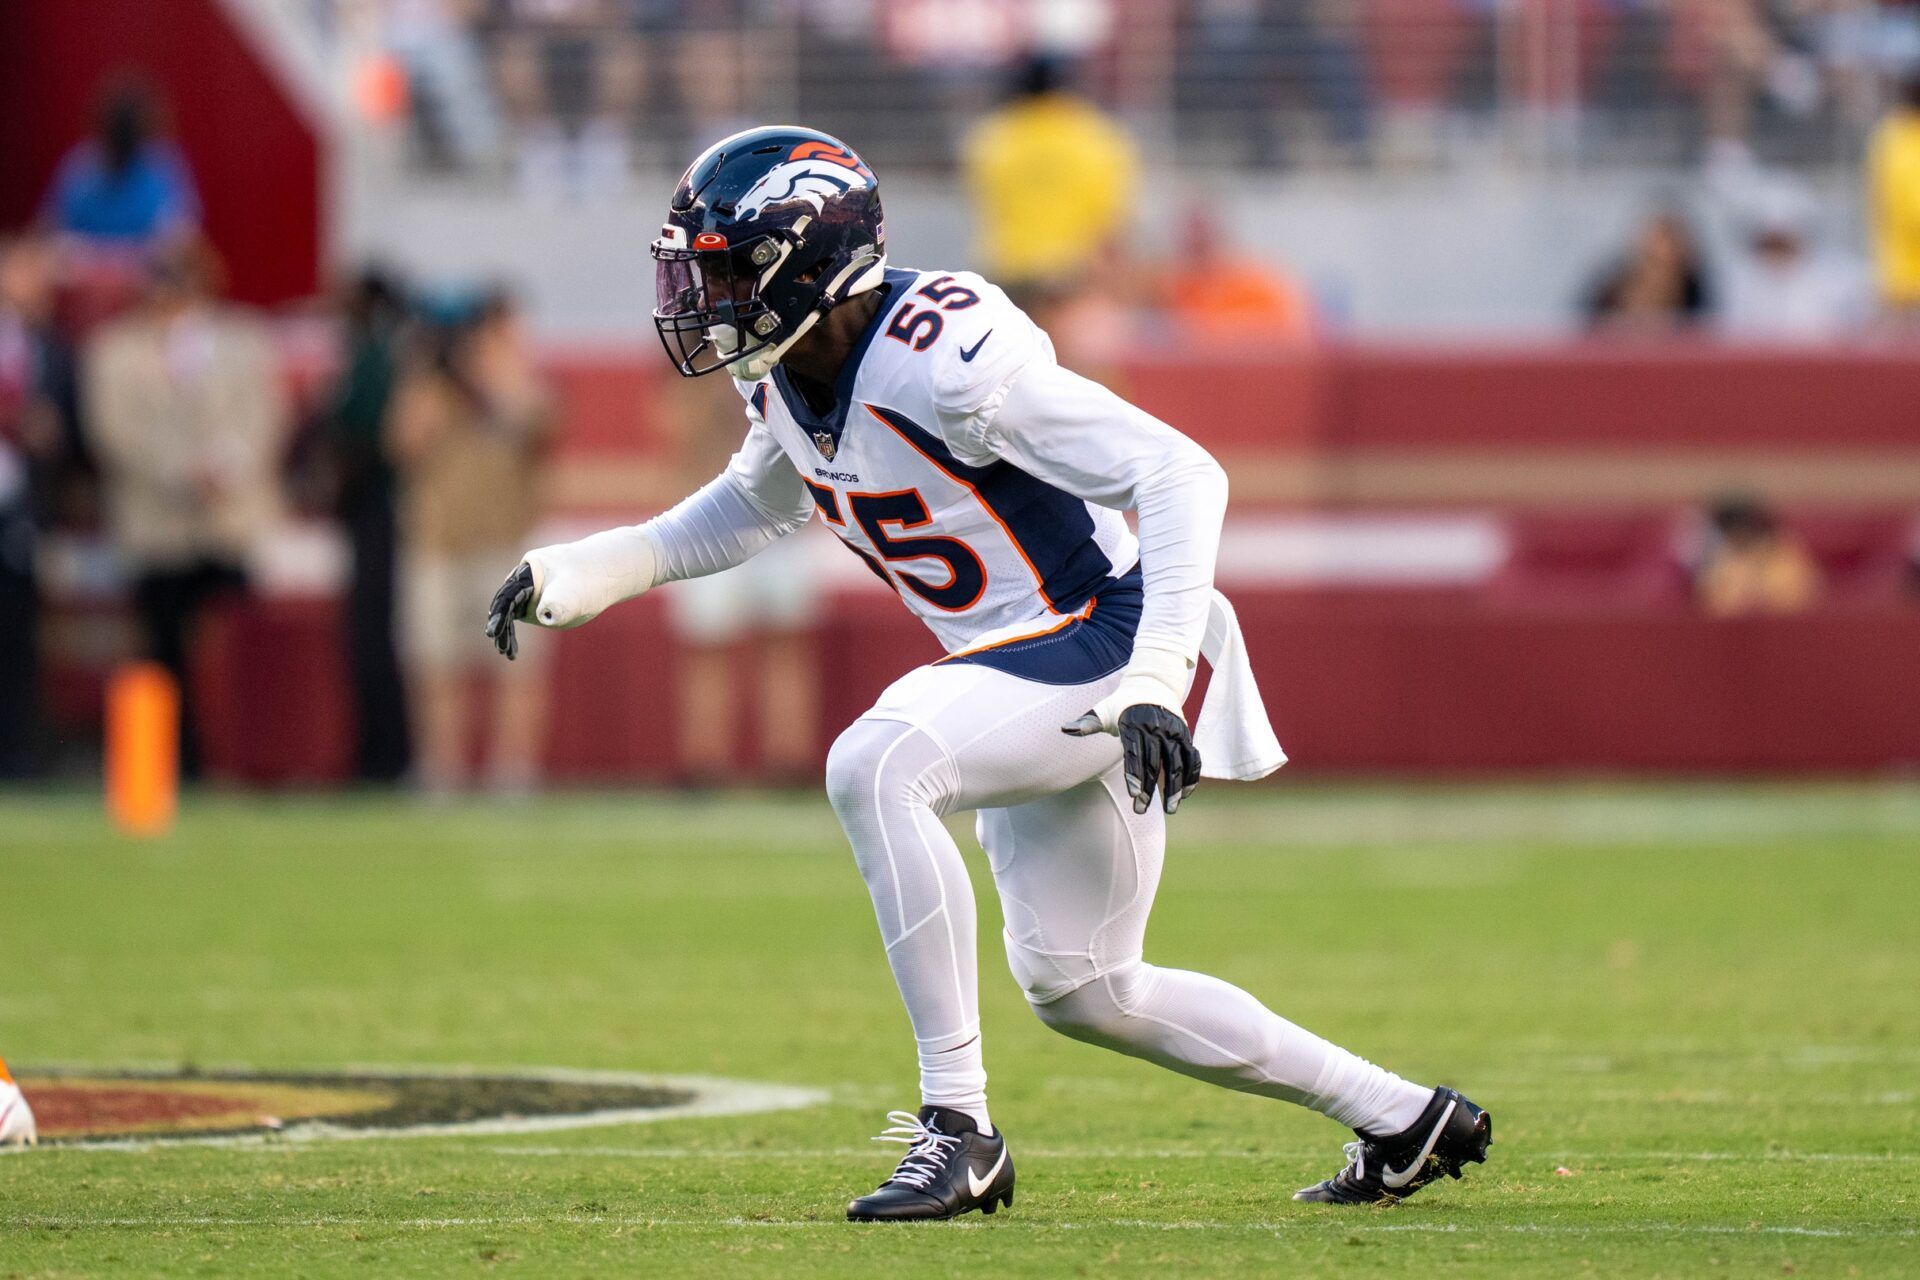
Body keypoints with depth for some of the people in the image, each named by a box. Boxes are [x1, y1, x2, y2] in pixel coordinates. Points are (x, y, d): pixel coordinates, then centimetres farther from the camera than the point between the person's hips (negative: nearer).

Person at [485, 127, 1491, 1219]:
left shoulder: (944, 359, -26)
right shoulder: (784, 383, 1)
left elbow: (1181, 475, -27)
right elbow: (754, 510, 26)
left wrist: (1156, 678, -36)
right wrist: (582, 573, 12)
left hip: (1101, 647, -10)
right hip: (1022, 675, 10)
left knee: (873, 767, -31)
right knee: (1079, 990, 14)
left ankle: (958, 1128, -24)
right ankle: (1403, 1120, 28)